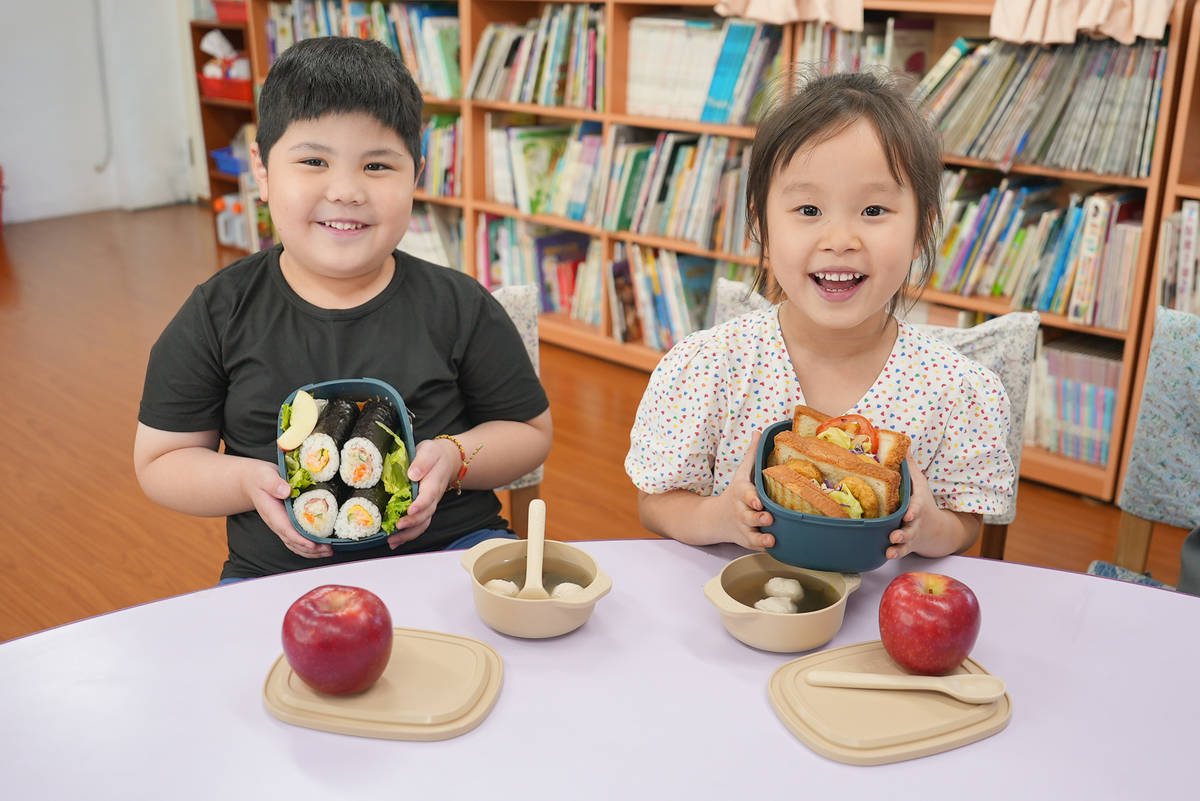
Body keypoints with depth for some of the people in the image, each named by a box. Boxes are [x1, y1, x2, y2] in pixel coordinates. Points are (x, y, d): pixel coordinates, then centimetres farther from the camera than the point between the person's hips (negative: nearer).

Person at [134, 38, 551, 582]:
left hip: (445, 548, 0)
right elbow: (160, 460, 7)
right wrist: (249, 482, -13)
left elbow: (529, 430, 9)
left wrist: (454, 457, -11)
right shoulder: (219, 314, 0)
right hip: (278, 571, 1)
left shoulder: (459, 306, -1)